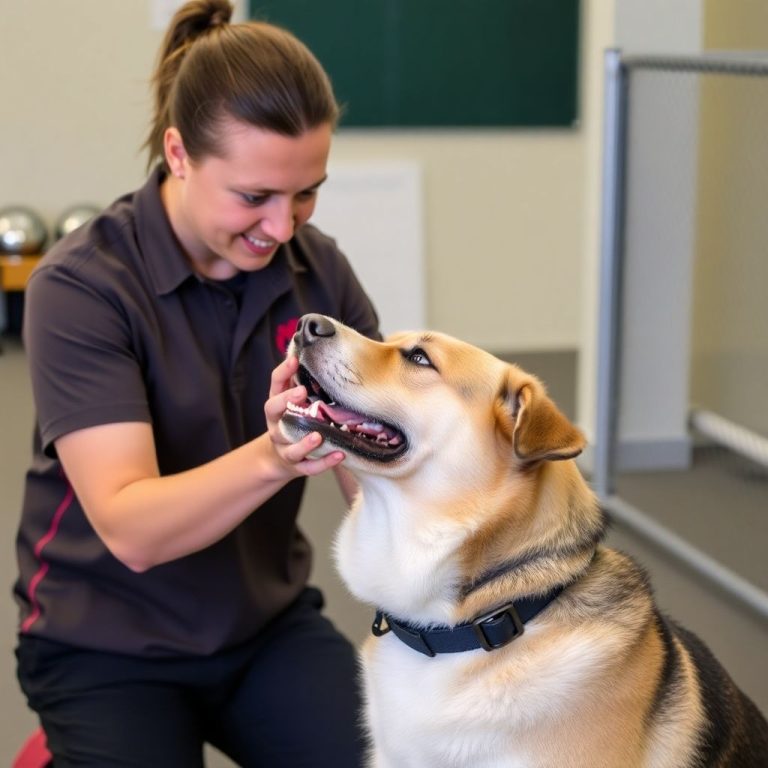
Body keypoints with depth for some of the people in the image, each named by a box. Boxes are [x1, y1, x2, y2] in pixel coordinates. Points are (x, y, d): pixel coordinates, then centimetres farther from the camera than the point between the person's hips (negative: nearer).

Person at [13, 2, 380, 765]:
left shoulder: (316, 268, -6)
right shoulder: (79, 285, -20)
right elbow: (130, 528, -28)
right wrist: (272, 457, -44)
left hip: (270, 622, 4)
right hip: (108, 645, -3)